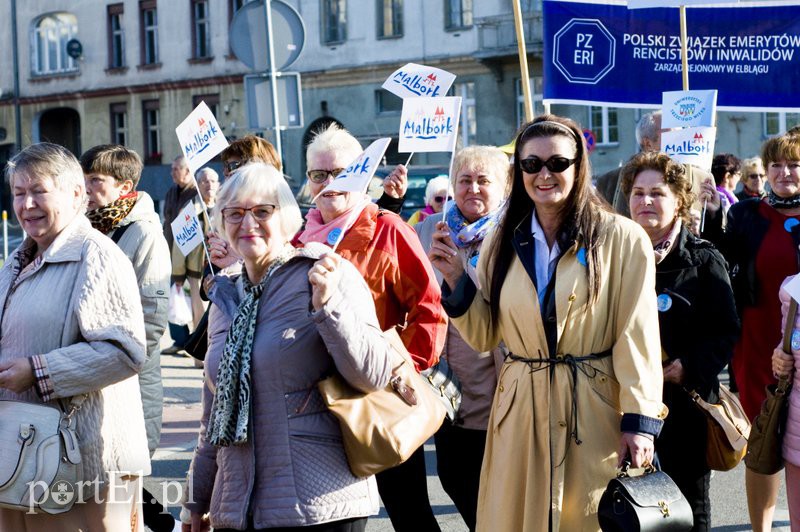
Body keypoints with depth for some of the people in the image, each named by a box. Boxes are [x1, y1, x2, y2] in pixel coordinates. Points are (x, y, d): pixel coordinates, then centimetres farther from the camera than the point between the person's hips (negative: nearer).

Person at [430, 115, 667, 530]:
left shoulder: (622, 239, -6)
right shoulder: (502, 242, 7)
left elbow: (636, 337, -7)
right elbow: (484, 336, 9)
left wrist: (640, 421, -11)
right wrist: (455, 278, -5)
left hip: (595, 412, -3)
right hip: (520, 412, 4)